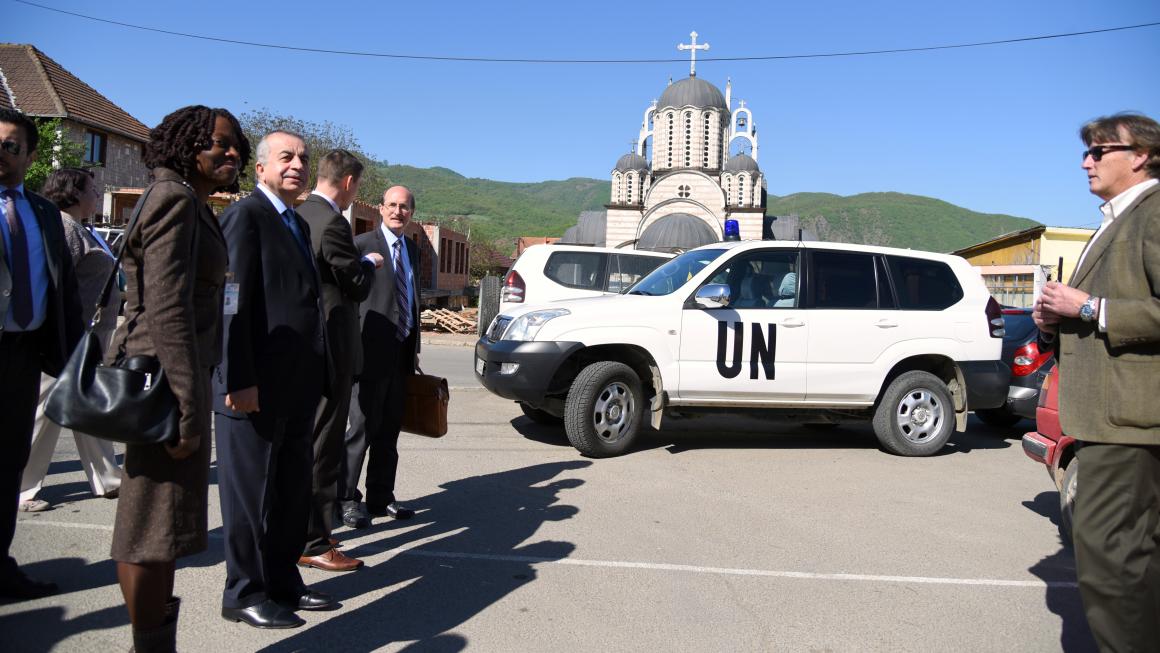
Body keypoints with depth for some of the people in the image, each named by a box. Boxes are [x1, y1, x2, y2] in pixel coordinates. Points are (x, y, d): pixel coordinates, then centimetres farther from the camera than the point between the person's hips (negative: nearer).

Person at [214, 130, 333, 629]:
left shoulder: (298, 224, 17)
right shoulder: (245, 216, -10)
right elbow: (233, 302, -17)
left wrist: (314, 376, 14)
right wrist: (239, 380, -22)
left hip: (296, 386, 9)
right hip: (256, 386, -9)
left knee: (293, 490, 15)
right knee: (251, 491, 4)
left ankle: (282, 583, 28)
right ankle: (244, 594, 18)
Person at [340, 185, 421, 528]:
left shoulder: (412, 251, 17)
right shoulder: (362, 244, -6)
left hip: (402, 353, 7)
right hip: (373, 351, -7)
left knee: (389, 430, 12)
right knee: (362, 428, -2)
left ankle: (381, 497, 20)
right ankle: (346, 499, 9)